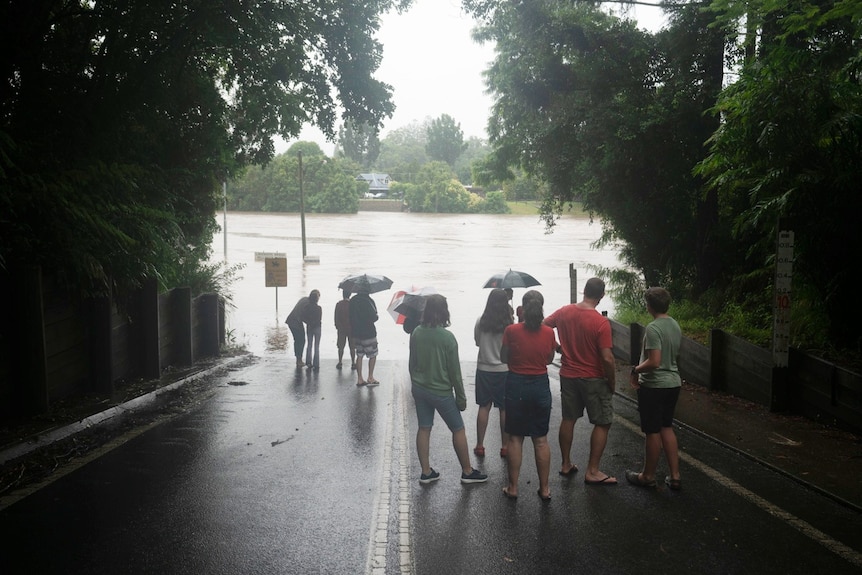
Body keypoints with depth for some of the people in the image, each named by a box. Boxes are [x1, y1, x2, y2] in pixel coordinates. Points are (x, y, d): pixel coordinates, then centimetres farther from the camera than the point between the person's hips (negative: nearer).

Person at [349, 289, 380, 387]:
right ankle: (370, 378, 6)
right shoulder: (368, 300, -17)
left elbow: (350, 317, 9)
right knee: (373, 355, 7)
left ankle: (359, 379, 13)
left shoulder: (352, 300, 5)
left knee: (359, 355, 11)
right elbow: (374, 317, -17)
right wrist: (376, 316, 4)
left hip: (356, 333, 6)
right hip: (368, 333, -6)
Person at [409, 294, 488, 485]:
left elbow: (411, 363, 5)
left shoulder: (416, 333, -4)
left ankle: (426, 472, 20)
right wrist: (461, 397, -4)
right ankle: (467, 472, 18)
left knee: (424, 429, 13)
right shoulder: (447, 337, -19)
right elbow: (454, 371, -13)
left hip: (419, 388, 5)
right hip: (441, 391, -5)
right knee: (458, 430, 9)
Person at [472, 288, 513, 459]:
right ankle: (505, 446, 13)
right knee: (505, 409, 8)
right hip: (504, 370, -2)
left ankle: (479, 445, 13)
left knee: (484, 407, 10)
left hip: (484, 369, 2)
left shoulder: (480, 322, -6)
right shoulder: (509, 325, -13)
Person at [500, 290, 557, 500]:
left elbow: (504, 357, -1)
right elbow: (550, 359, 6)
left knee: (515, 438, 9)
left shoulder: (511, 331, -13)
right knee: (541, 439, 11)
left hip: (516, 385, -1)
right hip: (540, 385, 2)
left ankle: (513, 487, 15)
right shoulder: (548, 333, -7)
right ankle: (544, 489, 17)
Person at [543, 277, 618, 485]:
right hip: (593, 379, -5)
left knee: (568, 419, 17)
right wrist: (612, 382, -7)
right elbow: (607, 358, -21)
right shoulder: (601, 323, -20)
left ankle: (566, 464, 26)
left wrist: (559, 348, 19)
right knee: (602, 423, 6)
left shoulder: (564, 312, -4)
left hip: (568, 375, 5)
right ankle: (592, 472, 7)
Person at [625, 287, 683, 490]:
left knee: (652, 432, 5)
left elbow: (654, 362, -27)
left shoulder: (653, 328, -21)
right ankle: (674, 476, 19)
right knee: (666, 428, 17)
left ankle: (648, 476, 19)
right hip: (673, 383, 8)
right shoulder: (675, 326, 6)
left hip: (654, 386, -8)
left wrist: (636, 370, -9)